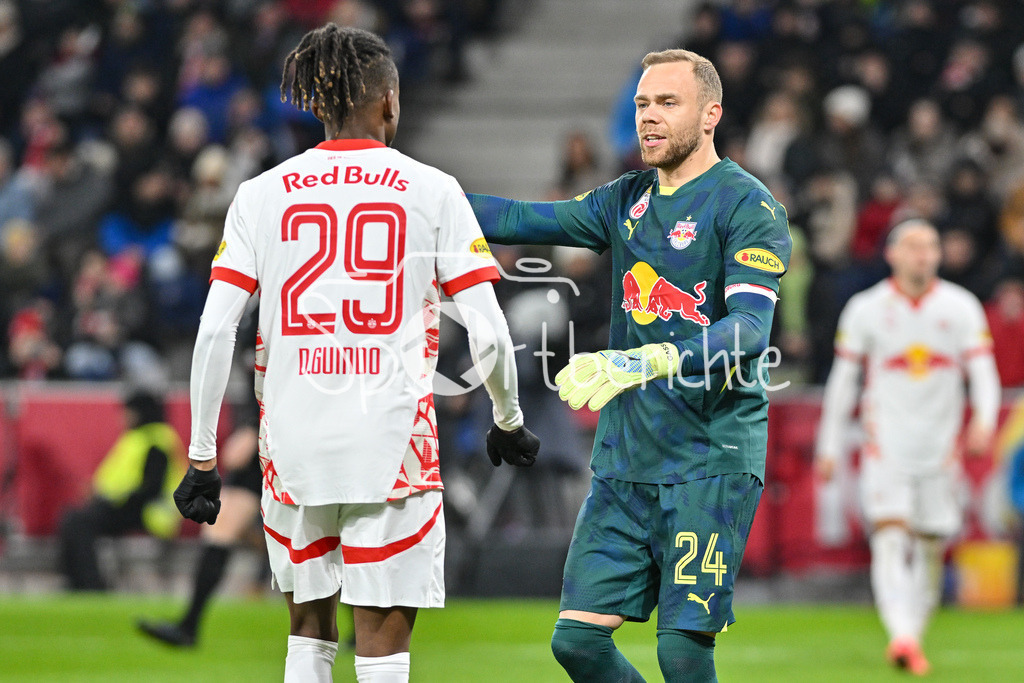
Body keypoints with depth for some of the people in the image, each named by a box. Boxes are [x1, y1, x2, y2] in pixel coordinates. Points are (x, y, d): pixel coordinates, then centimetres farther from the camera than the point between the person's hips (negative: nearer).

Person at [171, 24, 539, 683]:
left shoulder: (261, 194, 6)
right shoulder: (431, 190, 0)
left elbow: (215, 331, 0)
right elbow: (489, 334, -3)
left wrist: (202, 456, 6)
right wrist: (508, 420, 15)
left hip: (294, 446, 3)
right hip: (391, 443, -3)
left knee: (309, 630, 17)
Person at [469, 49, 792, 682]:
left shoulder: (748, 205, -8)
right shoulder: (628, 199, 15)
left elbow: (749, 327, -21)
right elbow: (522, 220, 14)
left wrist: (645, 362, -35)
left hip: (711, 461, -7)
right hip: (624, 457, 7)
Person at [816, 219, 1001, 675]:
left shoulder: (961, 308, 3)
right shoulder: (865, 309, 2)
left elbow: (983, 371, -2)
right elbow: (842, 380, 8)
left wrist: (984, 419, -22)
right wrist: (829, 448, 7)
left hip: (941, 447, 2)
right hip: (886, 446, -2)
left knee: (931, 548, 4)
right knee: (890, 538, -19)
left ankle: (913, 638, 18)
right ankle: (901, 636, -32)